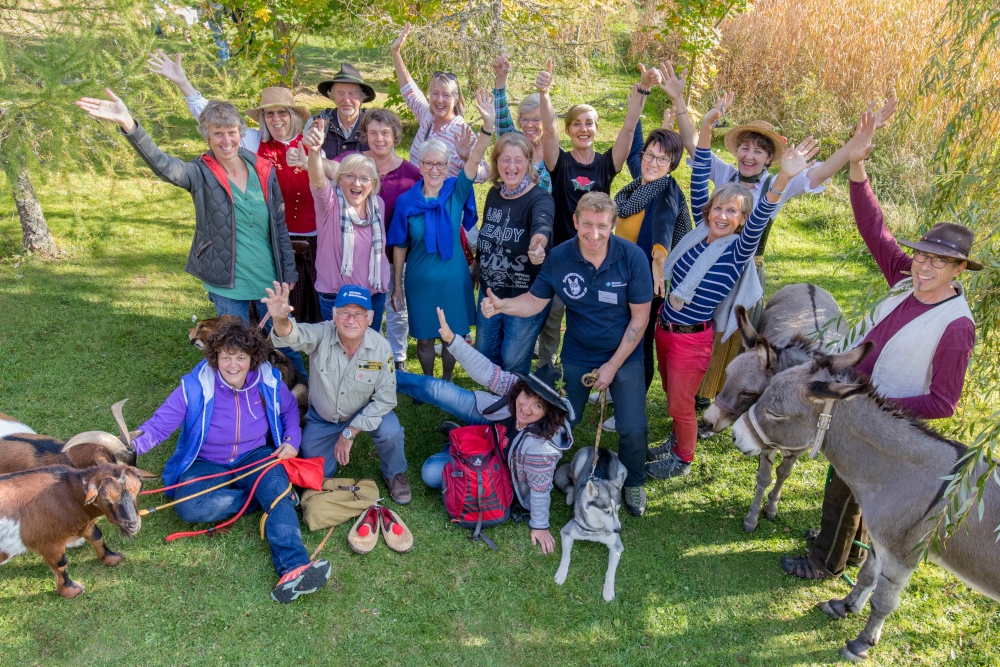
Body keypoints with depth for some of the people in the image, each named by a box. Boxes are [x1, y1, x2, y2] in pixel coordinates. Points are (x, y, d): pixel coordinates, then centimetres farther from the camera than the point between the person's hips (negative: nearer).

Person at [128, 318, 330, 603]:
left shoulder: (268, 381, -5)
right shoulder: (195, 387, -14)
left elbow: (290, 409, 15)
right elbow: (158, 425, -15)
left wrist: (292, 440, -3)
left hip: (256, 457, 1)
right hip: (207, 464, 0)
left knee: (277, 487, -33)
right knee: (188, 506, -33)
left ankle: (293, 568, -48)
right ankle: (268, 497, -17)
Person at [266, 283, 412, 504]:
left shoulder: (380, 347, -24)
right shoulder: (321, 335, -25)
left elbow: (385, 398, -20)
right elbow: (294, 335, -47)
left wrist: (349, 432, -23)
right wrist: (281, 319, -72)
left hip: (364, 411, -1)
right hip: (321, 417, 1)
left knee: (390, 432, -30)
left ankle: (394, 474, 3)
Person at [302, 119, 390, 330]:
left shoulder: (377, 204, 1)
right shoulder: (330, 203, -14)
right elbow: (318, 180, -37)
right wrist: (314, 152, -57)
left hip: (374, 294, 4)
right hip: (336, 296, -4)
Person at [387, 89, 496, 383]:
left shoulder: (456, 192, -6)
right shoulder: (406, 201, -5)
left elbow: (475, 158, -22)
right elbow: (399, 245, 1)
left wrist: (488, 123, -37)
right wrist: (397, 284, 4)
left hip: (454, 279, 0)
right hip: (420, 280, 0)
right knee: (425, 338, 12)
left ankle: (448, 382, 37)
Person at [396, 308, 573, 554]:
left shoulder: (542, 447, -43)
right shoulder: (519, 386, -33)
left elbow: (540, 488, -30)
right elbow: (487, 372, -31)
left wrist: (539, 525, -16)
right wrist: (451, 339, -40)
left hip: (499, 464, -3)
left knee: (432, 474, -11)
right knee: (436, 389, -1)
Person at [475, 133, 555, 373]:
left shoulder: (540, 198, -18)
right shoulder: (494, 193, 1)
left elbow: (542, 224, -41)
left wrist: (539, 243, -62)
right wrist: (477, 264, 22)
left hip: (526, 297, -6)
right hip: (489, 291, 6)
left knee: (514, 362, 6)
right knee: (484, 355, 18)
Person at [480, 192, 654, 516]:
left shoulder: (632, 257, -19)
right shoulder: (559, 257, -14)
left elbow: (640, 316, -12)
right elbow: (535, 301, -3)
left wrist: (613, 365, -12)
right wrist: (501, 305, -24)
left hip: (624, 356, -1)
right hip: (577, 355, 1)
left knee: (634, 430, -4)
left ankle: (632, 483, 27)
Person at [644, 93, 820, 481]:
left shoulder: (738, 250, -15)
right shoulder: (701, 230, -2)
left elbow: (760, 219, -33)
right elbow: (699, 181, -3)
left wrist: (784, 178, -50)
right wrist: (706, 128, -10)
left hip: (693, 338, -6)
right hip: (665, 327, 6)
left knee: (681, 403, 9)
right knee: (672, 394, 23)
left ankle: (683, 460, 33)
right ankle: (677, 442, 47)